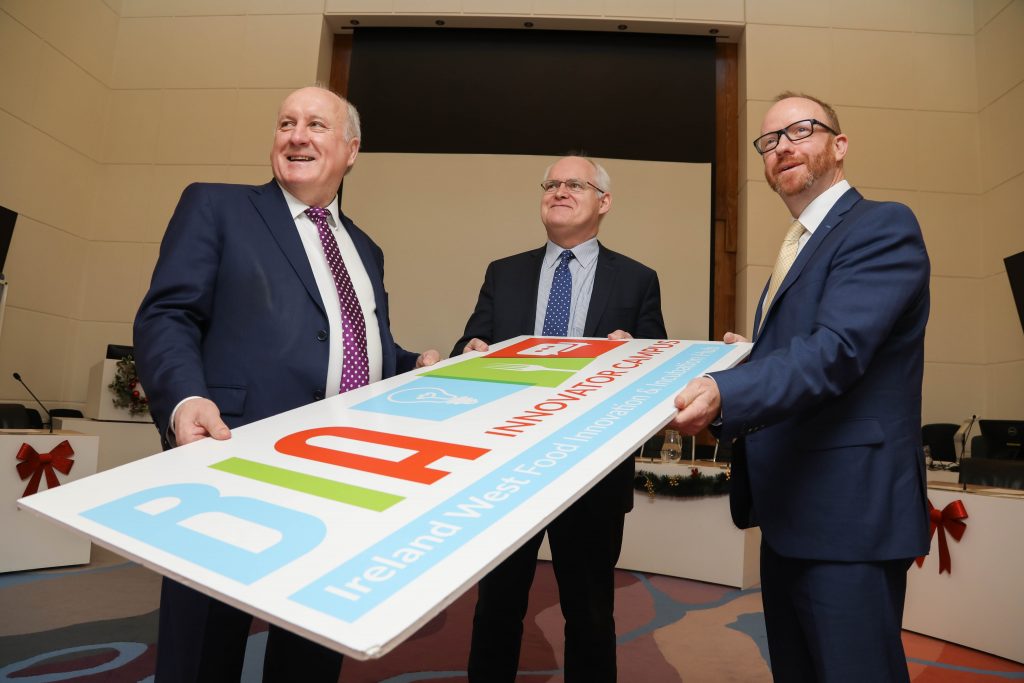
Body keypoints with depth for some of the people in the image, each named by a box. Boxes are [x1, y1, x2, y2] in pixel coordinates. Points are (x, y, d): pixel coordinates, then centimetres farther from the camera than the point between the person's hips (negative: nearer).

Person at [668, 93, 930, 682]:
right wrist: (747, 358, 4)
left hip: (847, 517, -9)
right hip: (790, 512, 9)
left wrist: (726, 393, -39)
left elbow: (836, 351, -25)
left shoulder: (883, 226, -10)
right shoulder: (802, 244, 18)